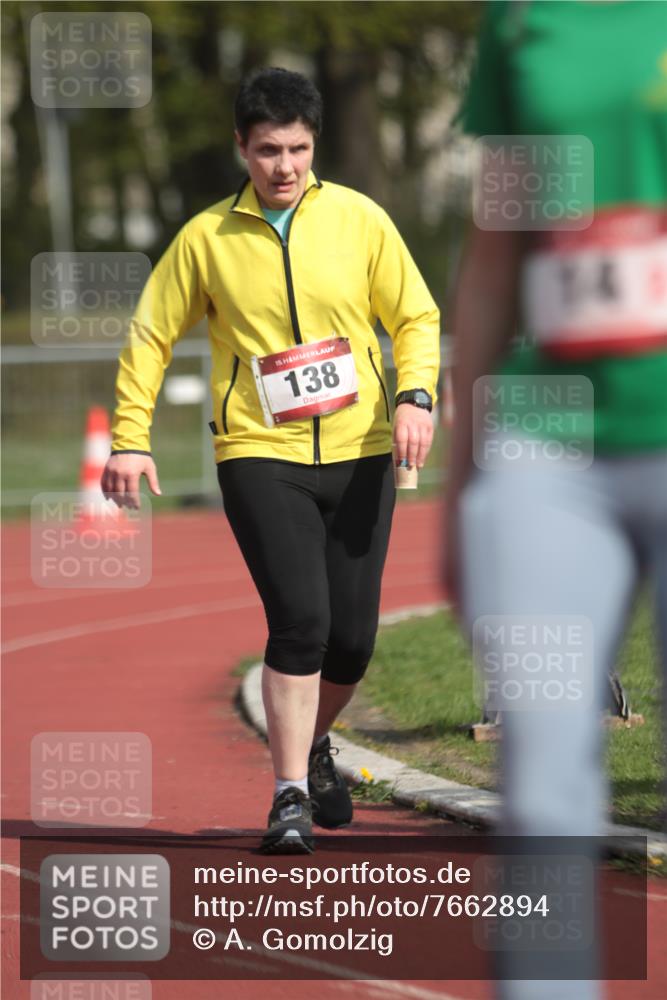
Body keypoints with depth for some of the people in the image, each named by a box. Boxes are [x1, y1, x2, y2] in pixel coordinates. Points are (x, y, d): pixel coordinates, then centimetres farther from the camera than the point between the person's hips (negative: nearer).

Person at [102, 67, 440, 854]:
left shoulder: (359, 219, 2)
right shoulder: (206, 238, 0)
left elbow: (415, 316, 9)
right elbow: (151, 336, 8)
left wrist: (415, 396, -8)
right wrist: (130, 438, 1)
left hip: (358, 453, 2)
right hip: (260, 456, -2)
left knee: (353, 635, 5)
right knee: (299, 619, -17)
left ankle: (312, 743, 36)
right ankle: (291, 797, -7)